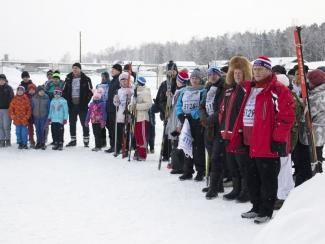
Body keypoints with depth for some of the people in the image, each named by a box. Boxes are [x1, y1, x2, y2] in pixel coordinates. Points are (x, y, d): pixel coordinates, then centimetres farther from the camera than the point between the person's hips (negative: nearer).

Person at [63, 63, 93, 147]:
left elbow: (90, 91, -3)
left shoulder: (86, 79, -3)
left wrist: (85, 101, -10)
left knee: (84, 123, -1)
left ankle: (86, 140, 6)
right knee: (72, 123, 10)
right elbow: (64, 91, 12)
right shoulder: (68, 79, 8)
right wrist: (67, 101, 0)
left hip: (82, 105, -4)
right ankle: (73, 140, 19)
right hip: (72, 105, 4)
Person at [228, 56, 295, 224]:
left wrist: (278, 140, -17)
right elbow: (243, 115, 23)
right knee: (252, 178, 15)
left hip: (268, 144, -8)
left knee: (267, 179, 1)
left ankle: (266, 211, 10)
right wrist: (240, 136, 19)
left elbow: (286, 117, -14)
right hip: (250, 143, 8)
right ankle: (257, 207, 28)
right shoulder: (250, 89, 15)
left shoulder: (278, 90, -10)